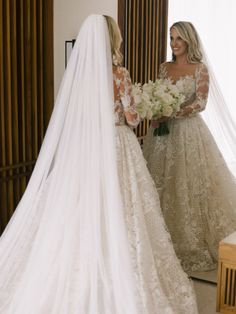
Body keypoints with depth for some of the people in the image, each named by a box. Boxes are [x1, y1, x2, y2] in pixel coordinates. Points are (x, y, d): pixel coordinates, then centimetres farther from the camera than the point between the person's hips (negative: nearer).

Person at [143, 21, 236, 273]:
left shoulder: (200, 68, -2)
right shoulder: (164, 67, 12)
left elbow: (200, 103, -9)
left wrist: (172, 113, -21)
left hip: (188, 131, -4)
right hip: (163, 130, 5)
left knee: (190, 184, -2)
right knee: (162, 185, 4)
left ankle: (194, 242, 13)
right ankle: (167, 241, 16)